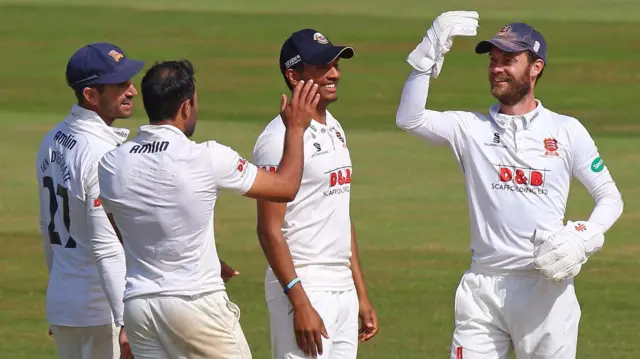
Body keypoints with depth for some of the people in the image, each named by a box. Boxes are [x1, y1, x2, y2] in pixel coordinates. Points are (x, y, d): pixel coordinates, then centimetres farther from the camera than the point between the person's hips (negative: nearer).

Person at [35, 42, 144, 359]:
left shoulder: (52, 141, 7)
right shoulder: (102, 155, -21)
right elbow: (108, 248, -24)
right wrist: (128, 324, -25)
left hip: (60, 301, 9)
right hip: (101, 309, -9)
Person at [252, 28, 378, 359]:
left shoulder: (334, 130, 15)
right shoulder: (280, 138, -13)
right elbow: (269, 230, -17)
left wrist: (361, 294, 18)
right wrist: (300, 303, -22)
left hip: (343, 290, 9)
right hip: (304, 289, -9)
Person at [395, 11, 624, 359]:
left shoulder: (567, 131, 6)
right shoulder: (471, 128, 7)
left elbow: (609, 197, 8)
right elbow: (409, 118, -7)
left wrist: (585, 238, -12)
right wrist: (430, 52, -15)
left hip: (546, 287, -1)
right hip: (482, 287, 1)